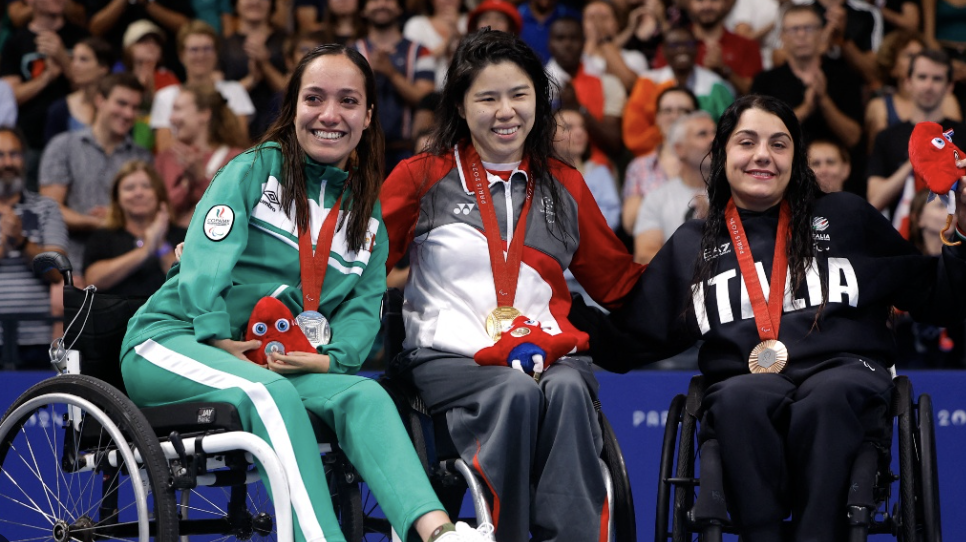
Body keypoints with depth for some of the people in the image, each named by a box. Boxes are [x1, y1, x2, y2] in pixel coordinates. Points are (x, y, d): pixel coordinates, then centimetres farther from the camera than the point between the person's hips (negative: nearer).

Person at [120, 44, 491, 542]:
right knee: (271, 393, -37)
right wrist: (223, 345, -23)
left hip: (281, 364, 4)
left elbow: (365, 305, 6)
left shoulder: (366, 213, 18)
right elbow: (204, 263, -11)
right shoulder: (256, 169, 1)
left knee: (364, 396, -27)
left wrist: (332, 358, -15)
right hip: (171, 340, -4)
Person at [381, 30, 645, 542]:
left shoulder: (564, 186, 20)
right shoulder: (423, 178, 11)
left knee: (568, 390, -33)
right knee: (517, 392, -35)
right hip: (449, 357, -2)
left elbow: (618, 280, 26)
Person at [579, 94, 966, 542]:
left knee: (828, 395, -37)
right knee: (742, 395, -36)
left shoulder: (846, 219, 18)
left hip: (843, 375, -1)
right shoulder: (691, 245, 21)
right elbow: (627, 345, 16)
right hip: (744, 388, 1)